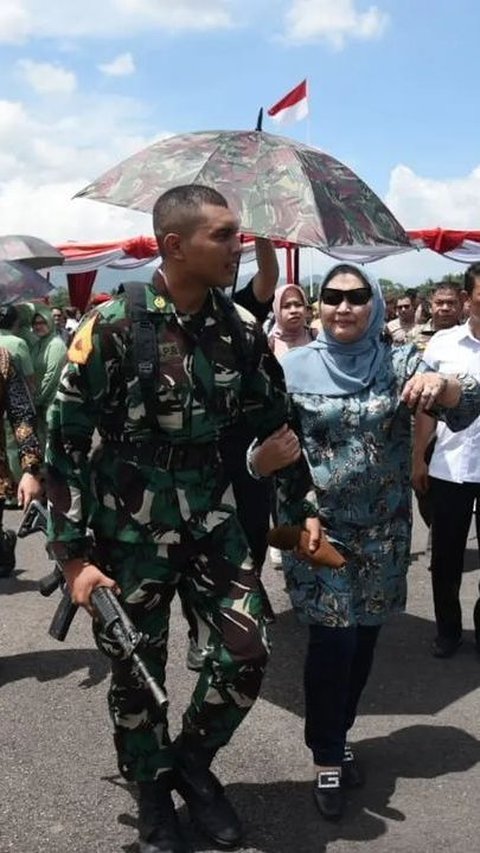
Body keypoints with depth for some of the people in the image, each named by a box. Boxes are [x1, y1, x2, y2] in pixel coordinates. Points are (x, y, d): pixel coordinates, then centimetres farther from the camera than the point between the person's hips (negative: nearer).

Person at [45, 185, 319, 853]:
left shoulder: (241, 330, -2)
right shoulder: (113, 329, -16)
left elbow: (275, 421, 11)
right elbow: (65, 442, -12)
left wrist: (305, 506, 10)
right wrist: (73, 555, -13)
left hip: (212, 517, 4)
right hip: (129, 527, -4)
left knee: (247, 654, 1)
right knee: (137, 671, 9)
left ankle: (193, 760, 30)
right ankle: (153, 793, 34)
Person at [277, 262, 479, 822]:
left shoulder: (399, 363, -1)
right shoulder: (294, 368, -4)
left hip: (381, 531, 3)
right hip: (318, 527, -2)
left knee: (364, 639, 13)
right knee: (333, 640, -5)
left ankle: (336, 736, 35)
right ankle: (326, 756, 15)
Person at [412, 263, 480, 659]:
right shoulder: (442, 343, 1)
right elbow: (427, 405, 6)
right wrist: (418, 458, 6)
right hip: (448, 468, 1)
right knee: (446, 555, 11)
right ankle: (448, 629, 29)